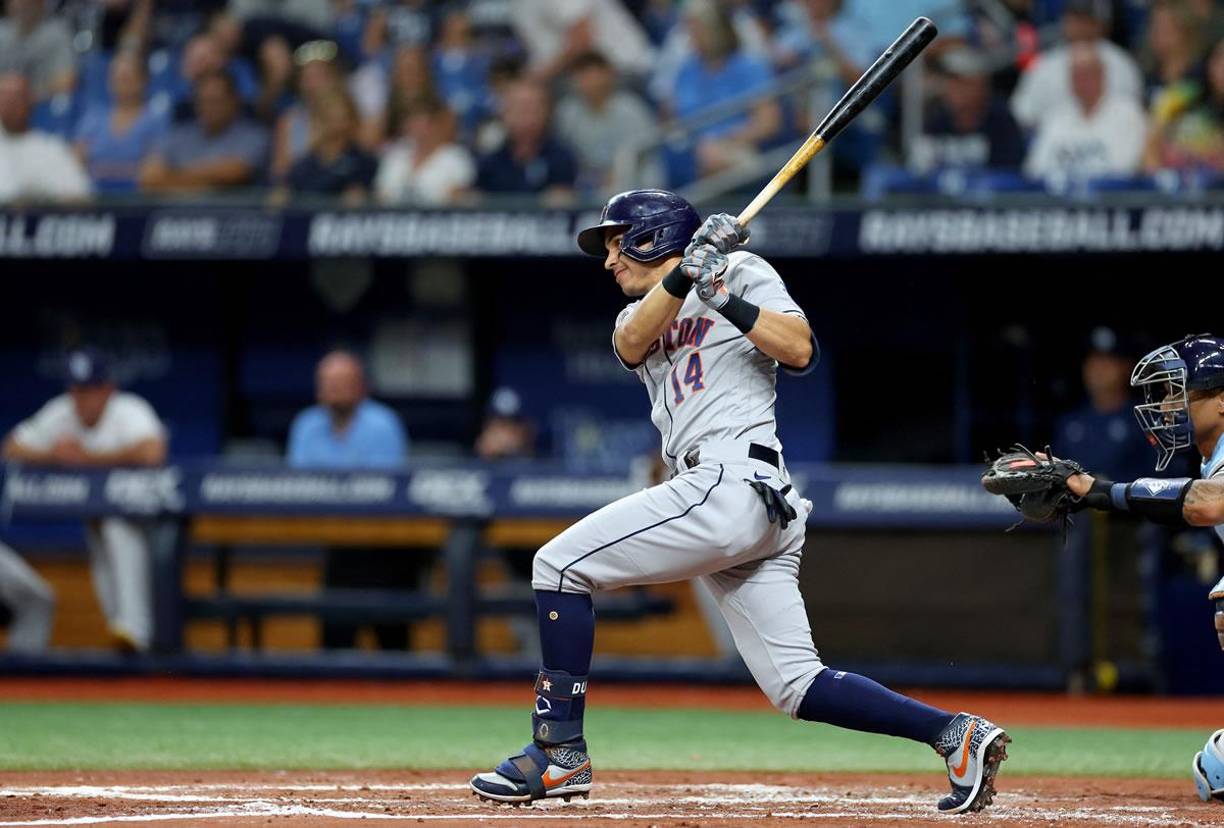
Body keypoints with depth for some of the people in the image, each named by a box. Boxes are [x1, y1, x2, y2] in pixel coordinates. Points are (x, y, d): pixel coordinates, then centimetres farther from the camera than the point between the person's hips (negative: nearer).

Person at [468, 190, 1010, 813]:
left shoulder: (742, 270, 8)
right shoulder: (638, 315, 29)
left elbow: (800, 351, -6)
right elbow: (633, 344, 4)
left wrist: (726, 298, -13)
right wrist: (684, 276, -10)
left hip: (732, 478, -8)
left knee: (559, 565, -10)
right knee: (797, 685, -1)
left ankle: (559, 751, -12)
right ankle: (955, 733, -6)